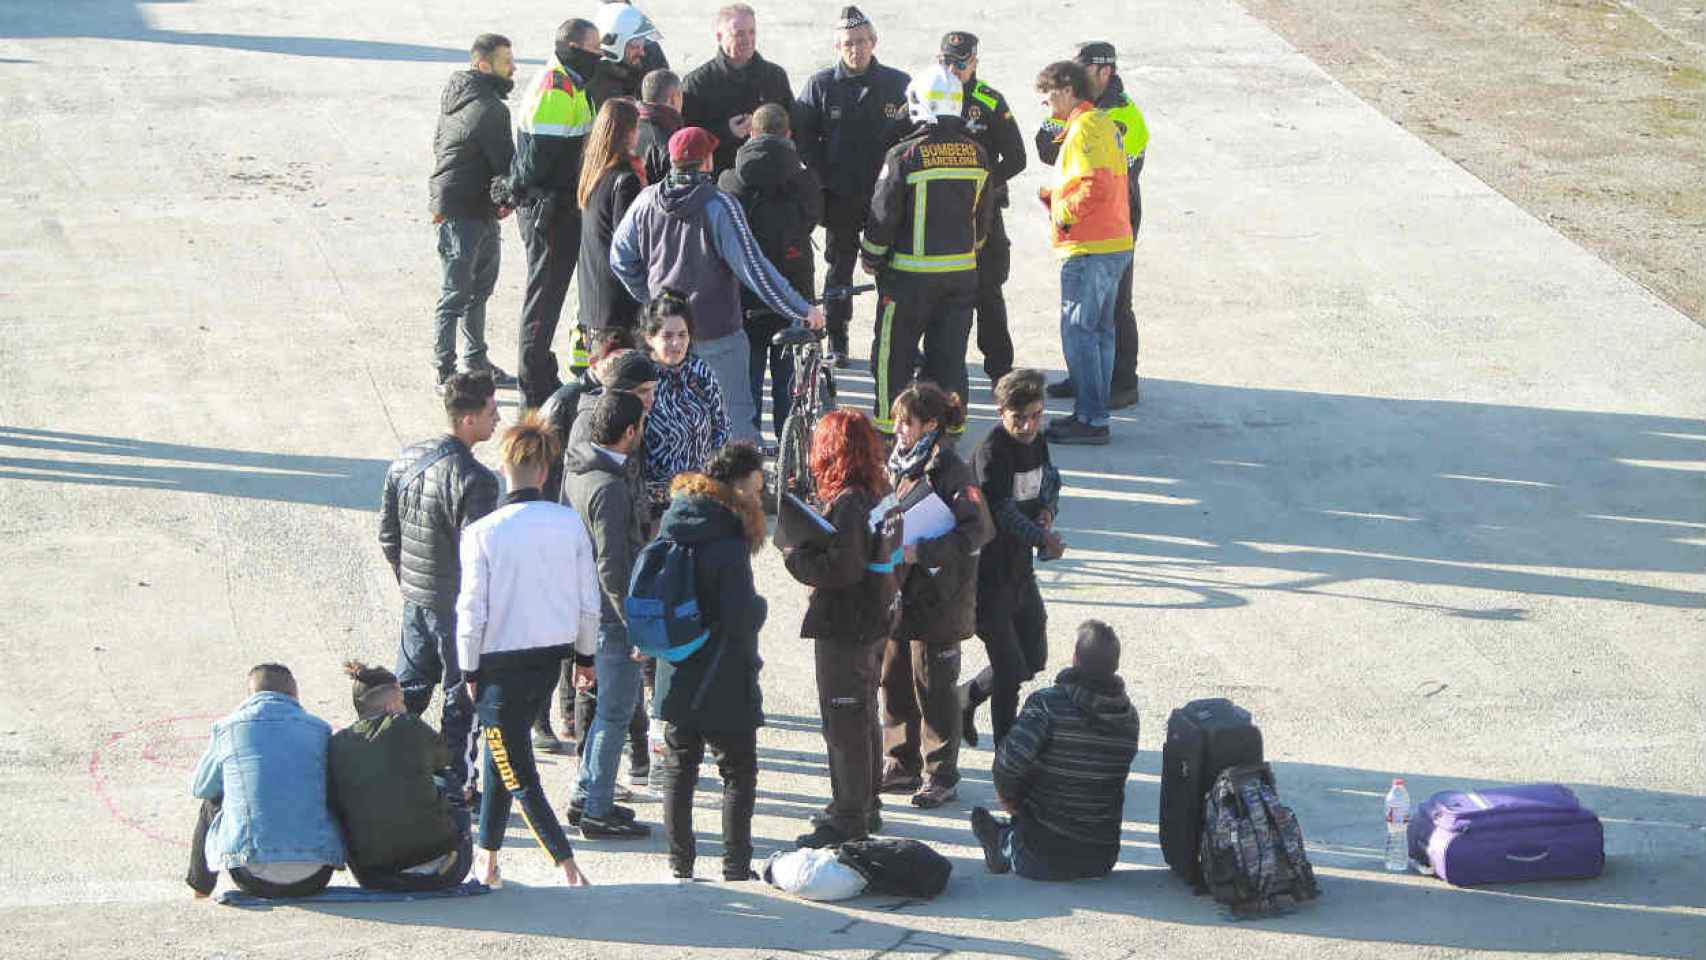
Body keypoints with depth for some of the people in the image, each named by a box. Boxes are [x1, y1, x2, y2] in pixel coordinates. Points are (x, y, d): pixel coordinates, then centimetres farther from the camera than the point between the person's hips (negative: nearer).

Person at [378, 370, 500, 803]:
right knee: (462, 699, 7)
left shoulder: (406, 460, 1)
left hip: (414, 599, 7)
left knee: (407, 688, 19)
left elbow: (387, 531, 9)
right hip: (457, 604, -7)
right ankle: (455, 788, 14)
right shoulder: (474, 479, -23)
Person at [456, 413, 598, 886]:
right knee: (503, 755, 22)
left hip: (500, 663, -5)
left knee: (516, 771, 2)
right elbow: (589, 603, 0)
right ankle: (488, 860, 30)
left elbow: (472, 611, -11)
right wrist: (584, 655, 15)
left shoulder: (482, 533, -16)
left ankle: (569, 866, -6)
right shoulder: (570, 524, -6)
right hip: (551, 655, 5)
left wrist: (469, 670, 2)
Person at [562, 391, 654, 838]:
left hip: (589, 609, 9)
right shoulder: (610, 487, -25)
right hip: (613, 615, -9)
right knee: (615, 711, 2)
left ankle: (586, 796, 29)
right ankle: (598, 811, 9)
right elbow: (612, 567, -25)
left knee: (610, 705, 21)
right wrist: (637, 626, -20)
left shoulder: (577, 468, 5)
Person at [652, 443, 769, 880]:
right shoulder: (726, 541, -20)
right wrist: (761, 605, -3)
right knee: (739, 771, 6)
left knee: (678, 770, 15)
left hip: (675, 676, 7)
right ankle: (735, 864, 6)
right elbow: (740, 617, -22)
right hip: (722, 682, -7)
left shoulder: (673, 527, 3)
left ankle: (679, 860, 19)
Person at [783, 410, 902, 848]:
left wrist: (794, 555, -14)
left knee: (844, 720, -1)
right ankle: (864, 805, 33)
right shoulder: (878, 492, 6)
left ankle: (849, 818, 5)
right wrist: (806, 544, 5)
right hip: (873, 621, 10)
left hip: (844, 629, -10)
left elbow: (841, 568, -27)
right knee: (863, 715, 20)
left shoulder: (847, 503, -23)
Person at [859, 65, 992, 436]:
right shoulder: (976, 154, 2)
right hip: (962, 271, 5)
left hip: (911, 273, -5)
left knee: (894, 350, 7)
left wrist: (871, 257, 5)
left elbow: (883, 214, -10)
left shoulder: (904, 155, -15)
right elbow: (982, 214, 12)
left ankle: (888, 423, 11)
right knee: (949, 350, 13)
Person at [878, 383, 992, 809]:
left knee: (934, 687, 1)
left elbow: (978, 531, -23)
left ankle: (941, 775, 13)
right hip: (897, 592, 8)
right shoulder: (899, 463, 8)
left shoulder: (951, 470, -16)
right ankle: (903, 765, 27)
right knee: (894, 679, 14)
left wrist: (919, 551, -27)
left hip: (937, 598, -8)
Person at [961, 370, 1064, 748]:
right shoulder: (991, 453, -22)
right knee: (1010, 668, -4)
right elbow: (1002, 510, -28)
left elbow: (1051, 479, 19)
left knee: (1033, 659, 17)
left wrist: (1047, 510, -2)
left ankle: (965, 699, 37)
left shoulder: (1036, 442, 3)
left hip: (1019, 567, 8)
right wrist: (1042, 538, -37)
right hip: (988, 572, -8)